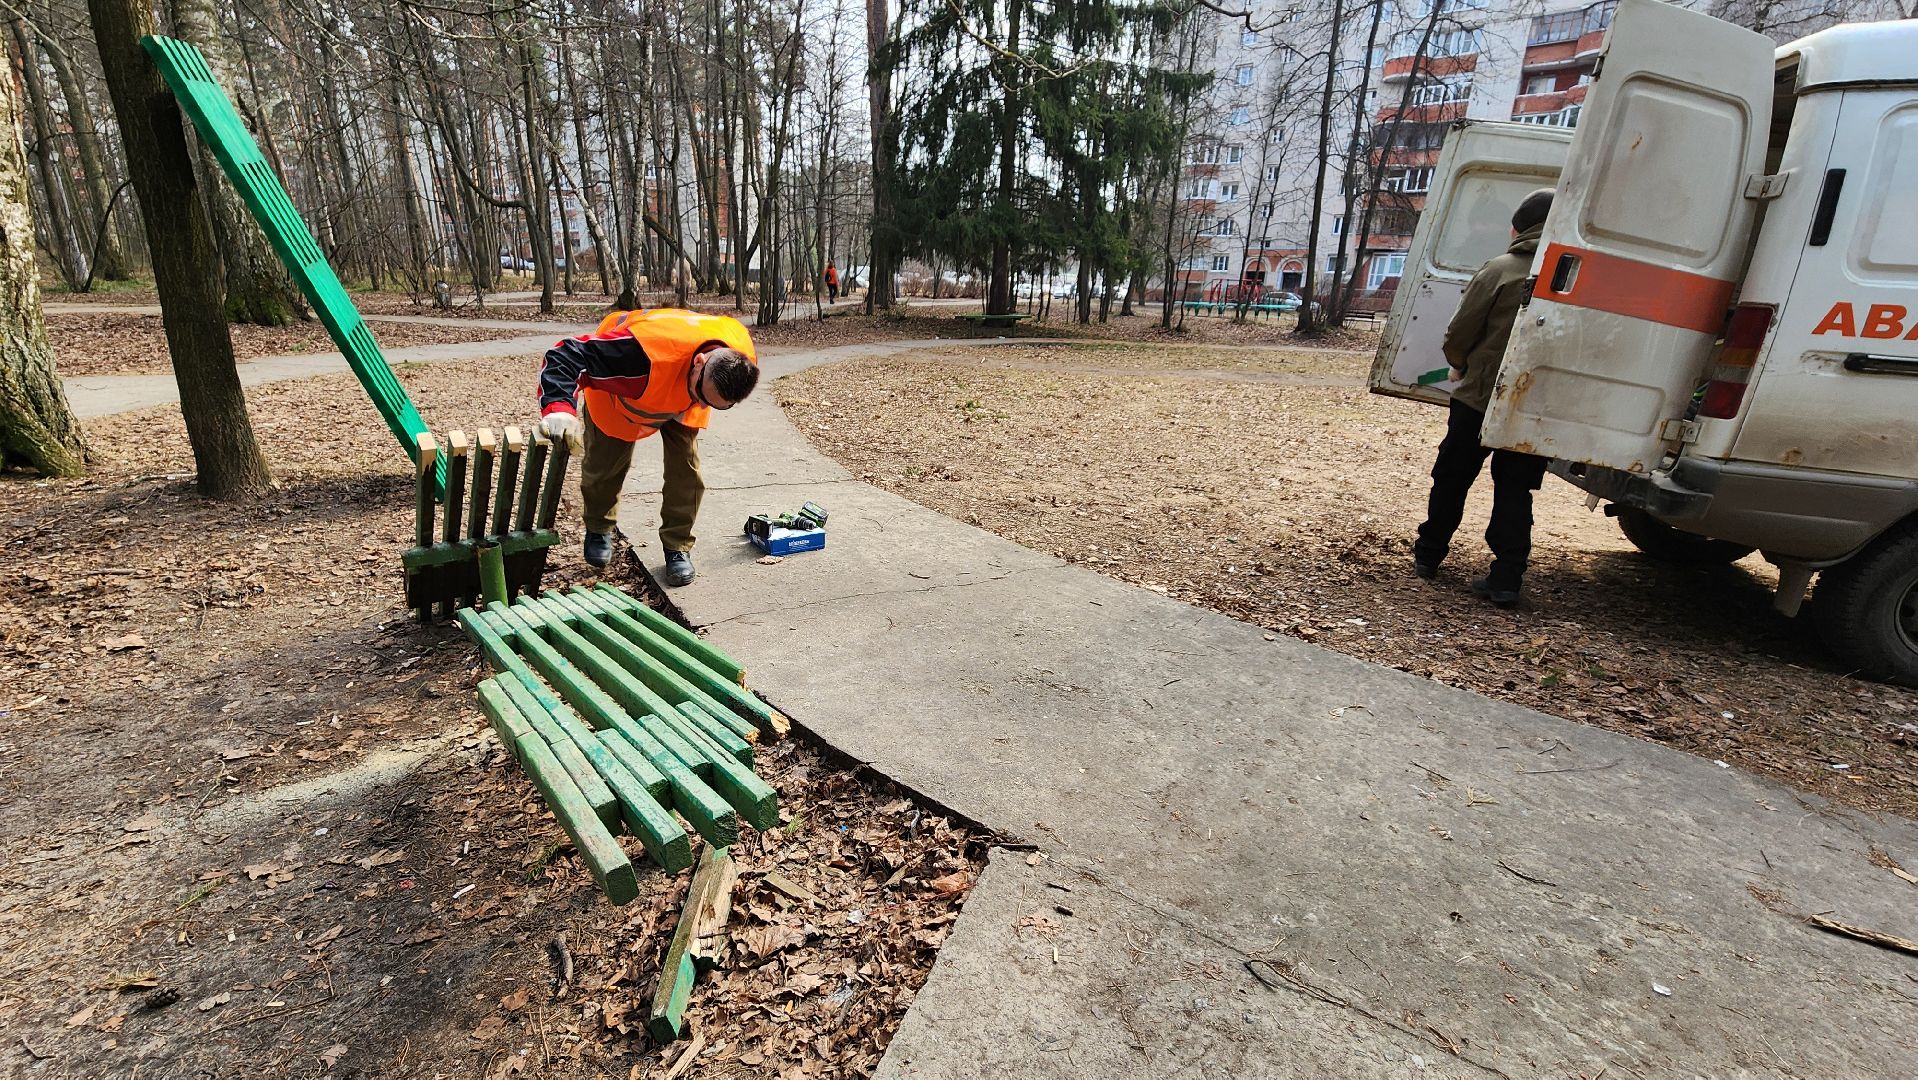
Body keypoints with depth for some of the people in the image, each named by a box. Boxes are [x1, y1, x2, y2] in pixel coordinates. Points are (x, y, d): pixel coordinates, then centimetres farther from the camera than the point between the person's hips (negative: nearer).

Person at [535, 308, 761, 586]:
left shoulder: (740, 360, -33)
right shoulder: (647, 353, -52)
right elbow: (566, 356, -48)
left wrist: (697, 401, 15)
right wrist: (559, 408, -65)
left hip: (680, 397, 3)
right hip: (619, 394, -2)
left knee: (686, 467, -9)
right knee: (604, 465, 6)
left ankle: (678, 546, 9)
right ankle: (598, 529, 37)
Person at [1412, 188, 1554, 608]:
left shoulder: (1500, 271, -9)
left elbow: (1458, 336, -8)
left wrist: (1461, 367, 13)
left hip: (1480, 398, -3)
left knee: (1451, 478, 13)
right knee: (1515, 491, 9)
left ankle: (1427, 555, 24)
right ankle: (1507, 579, 5)